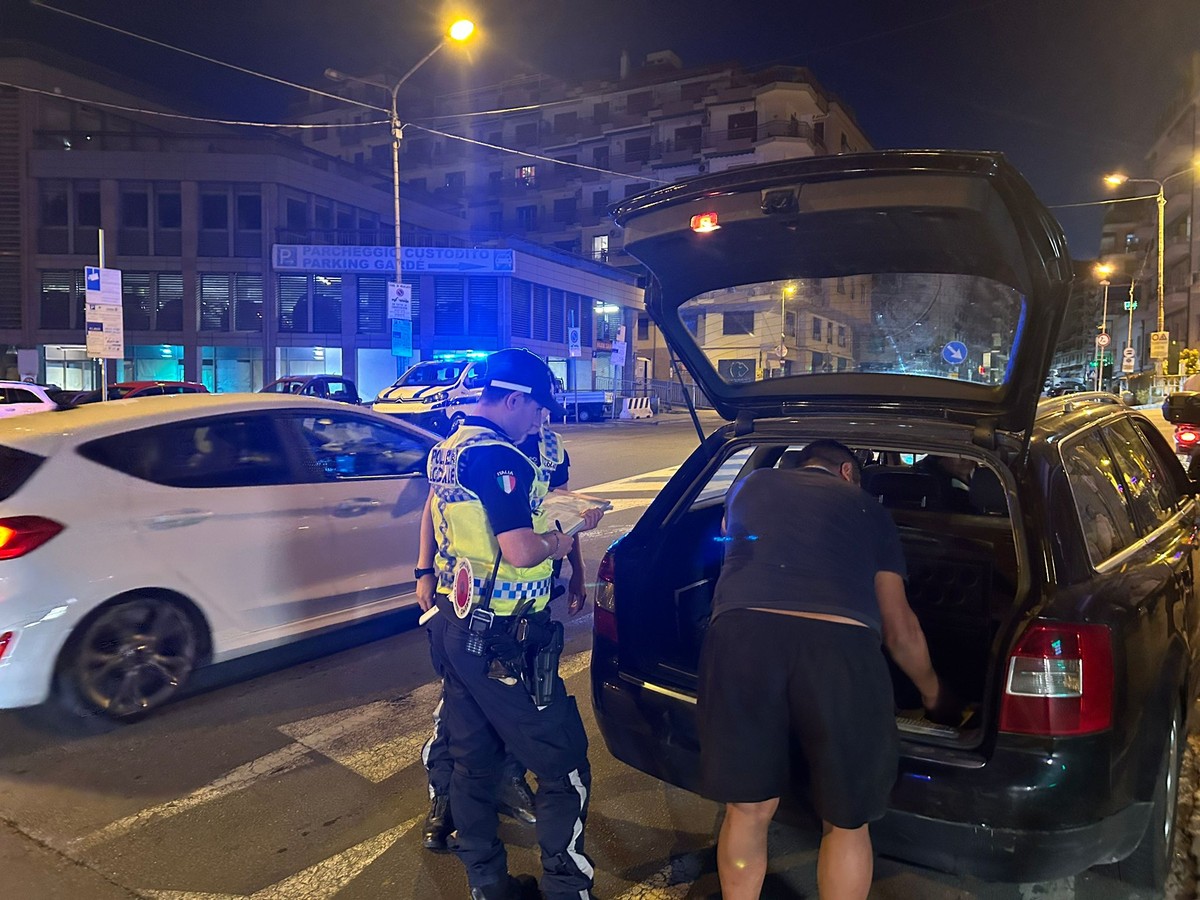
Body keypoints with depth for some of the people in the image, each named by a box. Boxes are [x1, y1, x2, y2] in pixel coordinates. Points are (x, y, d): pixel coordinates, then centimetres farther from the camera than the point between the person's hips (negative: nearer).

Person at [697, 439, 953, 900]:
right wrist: (933, 693, 46)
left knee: (748, 809, 18)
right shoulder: (867, 509, 26)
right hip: (839, 646, 0)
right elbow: (899, 627, 29)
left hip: (742, 633, 1)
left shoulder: (751, 484, 29)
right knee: (846, 823, 20)